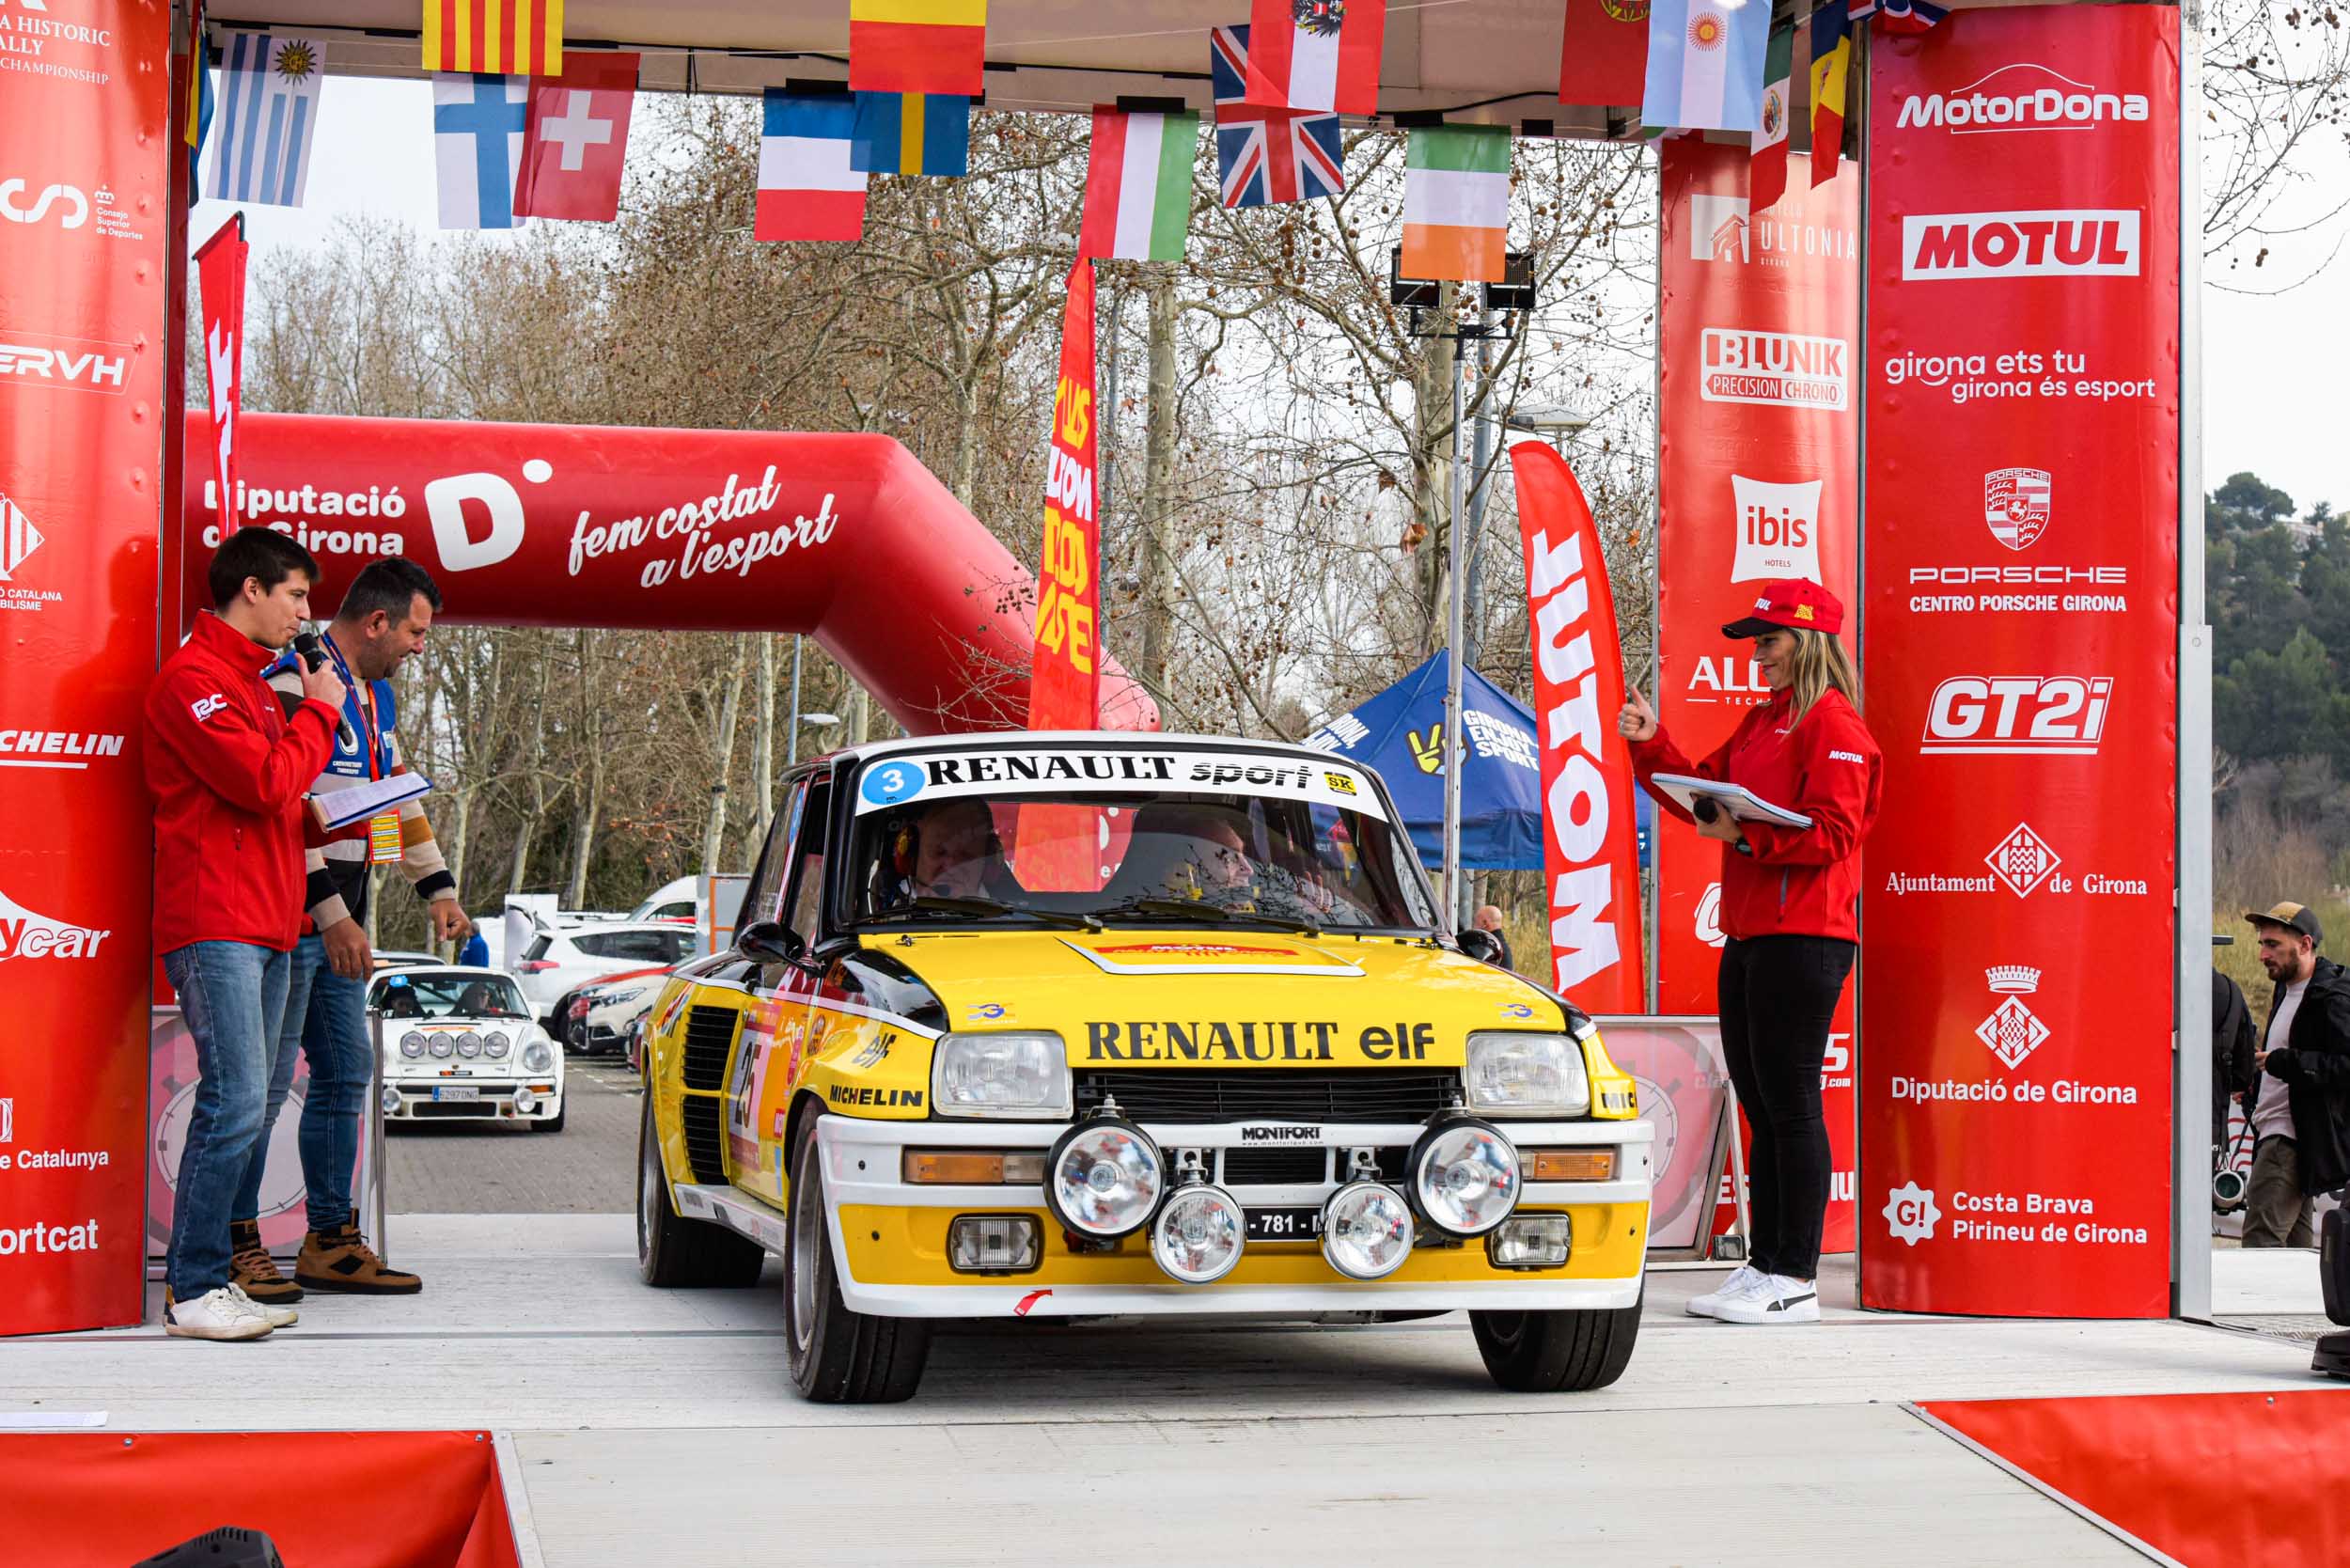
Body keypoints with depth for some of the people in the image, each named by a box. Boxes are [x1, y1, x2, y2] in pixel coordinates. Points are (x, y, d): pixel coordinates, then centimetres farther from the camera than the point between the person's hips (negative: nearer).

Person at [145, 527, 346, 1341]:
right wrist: (317, 712, -4)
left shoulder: (251, 682, 23)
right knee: (236, 1099, -14)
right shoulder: (193, 678, -8)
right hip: (214, 927, -10)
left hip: (264, 925, 10)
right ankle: (194, 1290, -10)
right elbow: (264, 782, -18)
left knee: (242, 1104, 8)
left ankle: (215, 1278, 11)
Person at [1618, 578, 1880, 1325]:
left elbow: (1831, 832, -17)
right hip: (1748, 934, 9)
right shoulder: (1761, 721, 20)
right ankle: (1762, 1266, 18)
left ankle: (1796, 1281, -2)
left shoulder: (1832, 723, -8)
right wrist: (1650, 744, 9)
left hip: (1803, 937, -9)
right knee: (1760, 1104, 12)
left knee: (1790, 1102, -6)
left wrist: (1746, 836, -19)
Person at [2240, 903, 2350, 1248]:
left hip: (2293, 1138, -10)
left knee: (2261, 1239, -16)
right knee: (2294, 1246, 12)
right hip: (2275, 1134, 10)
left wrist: (2283, 1063, -22)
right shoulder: (2285, 991, 18)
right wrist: (2254, 1090, 15)